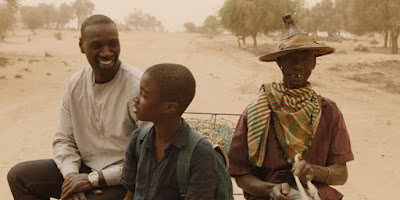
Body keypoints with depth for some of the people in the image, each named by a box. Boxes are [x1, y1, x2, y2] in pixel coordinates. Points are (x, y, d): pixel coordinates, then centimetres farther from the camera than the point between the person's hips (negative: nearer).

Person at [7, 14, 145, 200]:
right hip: (85, 169, 7)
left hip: (122, 180, -6)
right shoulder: (76, 84, 2)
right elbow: (63, 139, 8)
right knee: (18, 175, 1)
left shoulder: (139, 87, -19)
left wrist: (94, 179, -19)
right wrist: (71, 176, -12)